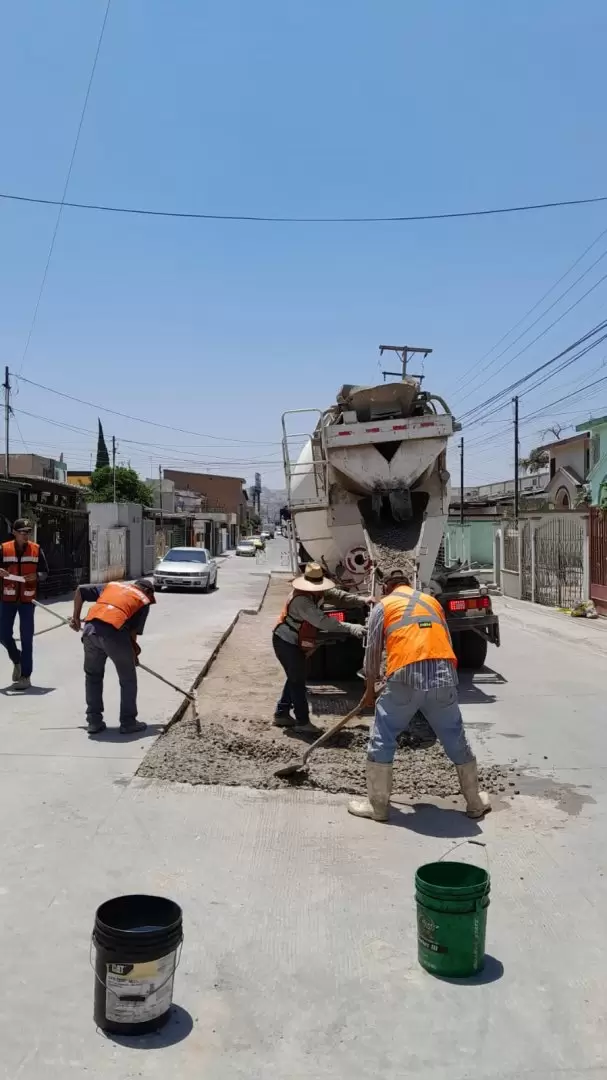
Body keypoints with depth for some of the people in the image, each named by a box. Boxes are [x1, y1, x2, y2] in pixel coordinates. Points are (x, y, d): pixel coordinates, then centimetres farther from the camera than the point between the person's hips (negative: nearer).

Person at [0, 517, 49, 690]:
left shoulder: (36, 549, 0)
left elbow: (45, 572, 5)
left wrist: (36, 576, -16)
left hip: (27, 599, -1)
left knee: (26, 637, -1)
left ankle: (26, 677, 6)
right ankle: (17, 660, 32)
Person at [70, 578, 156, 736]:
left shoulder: (112, 585, 29)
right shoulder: (143, 600, 18)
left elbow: (80, 590, 25)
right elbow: (133, 631, 9)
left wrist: (76, 616, 30)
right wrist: (134, 652, 23)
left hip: (90, 630, 4)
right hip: (114, 632, -4)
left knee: (93, 676, 22)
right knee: (128, 679, 15)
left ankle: (94, 721, 24)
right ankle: (128, 722, 19)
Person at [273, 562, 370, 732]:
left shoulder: (318, 591, -3)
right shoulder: (300, 600, -32)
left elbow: (338, 595, 0)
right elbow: (323, 621, -40)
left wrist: (361, 600, -15)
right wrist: (350, 628, -43)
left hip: (295, 643, 10)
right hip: (286, 643, -10)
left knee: (295, 678, 17)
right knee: (298, 680, -3)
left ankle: (282, 714, 27)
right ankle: (302, 721, 6)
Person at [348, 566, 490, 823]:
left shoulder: (383, 606, 14)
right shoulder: (432, 601, 24)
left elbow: (372, 653, 14)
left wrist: (370, 690, 27)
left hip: (405, 678, -3)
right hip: (444, 678, 4)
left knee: (382, 741, 12)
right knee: (457, 742, 17)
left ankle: (378, 806, 17)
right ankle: (475, 803, 29)